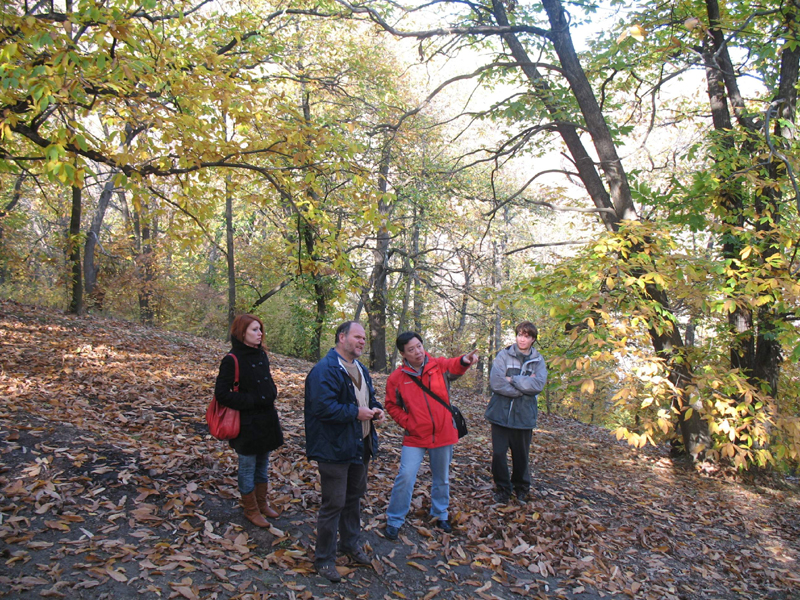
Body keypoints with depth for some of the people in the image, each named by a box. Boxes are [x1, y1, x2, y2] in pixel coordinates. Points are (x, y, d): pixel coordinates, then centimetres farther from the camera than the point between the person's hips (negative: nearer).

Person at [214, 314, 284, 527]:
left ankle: (262, 504, 35)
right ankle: (251, 510, 24)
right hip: (248, 423, -7)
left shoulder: (261, 354, 5)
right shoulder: (232, 360, -16)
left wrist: (271, 394, 1)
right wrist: (250, 401, -19)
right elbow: (222, 393, -18)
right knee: (248, 467, 8)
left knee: (263, 464, 19)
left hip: (266, 419, 7)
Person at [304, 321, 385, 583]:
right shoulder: (325, 370, -20)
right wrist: (356, 413, -23)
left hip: (360, 446, 9)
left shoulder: (360, 369, 12)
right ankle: (324, 559, 18)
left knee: (354, 497, 23)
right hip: (335, 449, -9)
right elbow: (323, 407, -29)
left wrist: (375, 409, 2)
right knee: (333, 504, 1)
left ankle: (351, 543, 42)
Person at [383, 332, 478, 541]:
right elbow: (392, 405, 5)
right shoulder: (396, 378, -6)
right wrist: (406, 422, -8)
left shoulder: (439, 366, -6)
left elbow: (454, 366, -27)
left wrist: (464, 360, -50)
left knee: (442, 478, 17)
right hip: (415, 438, -1)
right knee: (405, 477, -5)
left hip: (443, 435, 1)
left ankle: (440, 515, 40)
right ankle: (394, 521, 14)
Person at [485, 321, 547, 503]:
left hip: (524, 415, 1)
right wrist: (524, 385, -12)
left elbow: (539, 384, -14)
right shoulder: (504, 355, -3)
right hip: (501, 413, -1)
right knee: (499, 453, 3)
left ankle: (521, 488, 36)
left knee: (521, 455, 14)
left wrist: (512, 380, -14)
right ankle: (502, 488, 24)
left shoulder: (538, 360, 3)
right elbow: (495, 382, -16)